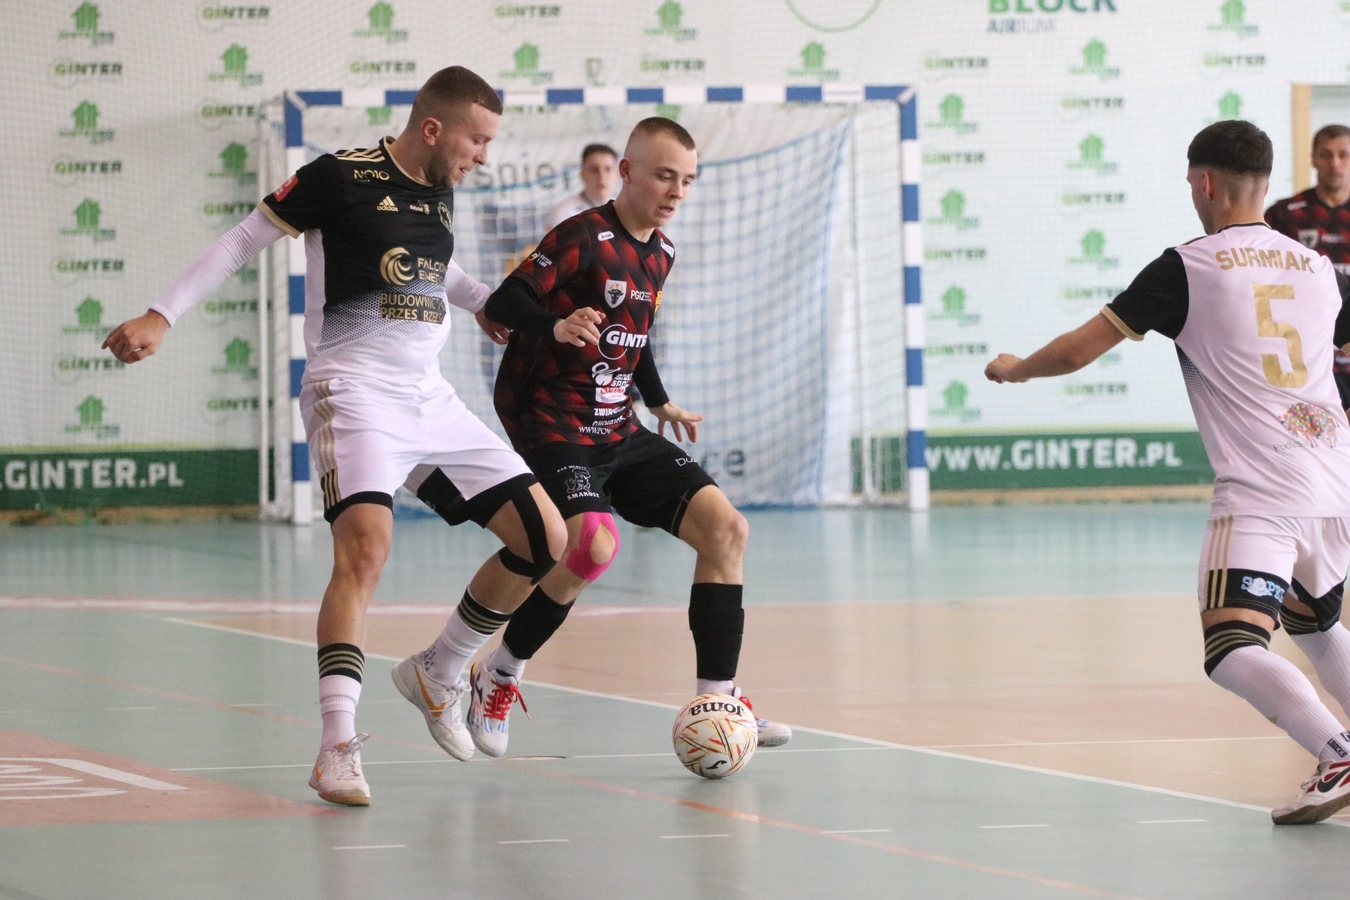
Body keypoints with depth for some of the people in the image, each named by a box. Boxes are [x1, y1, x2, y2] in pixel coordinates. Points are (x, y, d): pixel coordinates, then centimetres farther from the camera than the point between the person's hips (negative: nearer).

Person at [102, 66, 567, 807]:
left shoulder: (440, 193, 13)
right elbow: (246, 238, -3)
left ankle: (438, 678, 21)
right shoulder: (343, 176, -9)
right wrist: (161, 316, -10)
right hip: (353, 391, -8)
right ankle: (337, 748, -30)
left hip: (430, 398, 8)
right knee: (366, 541, -31)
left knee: (545, 539, 3)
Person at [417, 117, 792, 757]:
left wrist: (659, 402, 28)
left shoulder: (660, 254, 12)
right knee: (594, 545, -30)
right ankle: (497, 678, -7)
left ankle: (717, 702, 0)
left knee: (724, 526, -5)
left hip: (619, 433, 8)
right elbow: (503, 303, -21)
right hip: (553, 430, -8)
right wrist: (558, 326, -39)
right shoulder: (583, 237, -13)